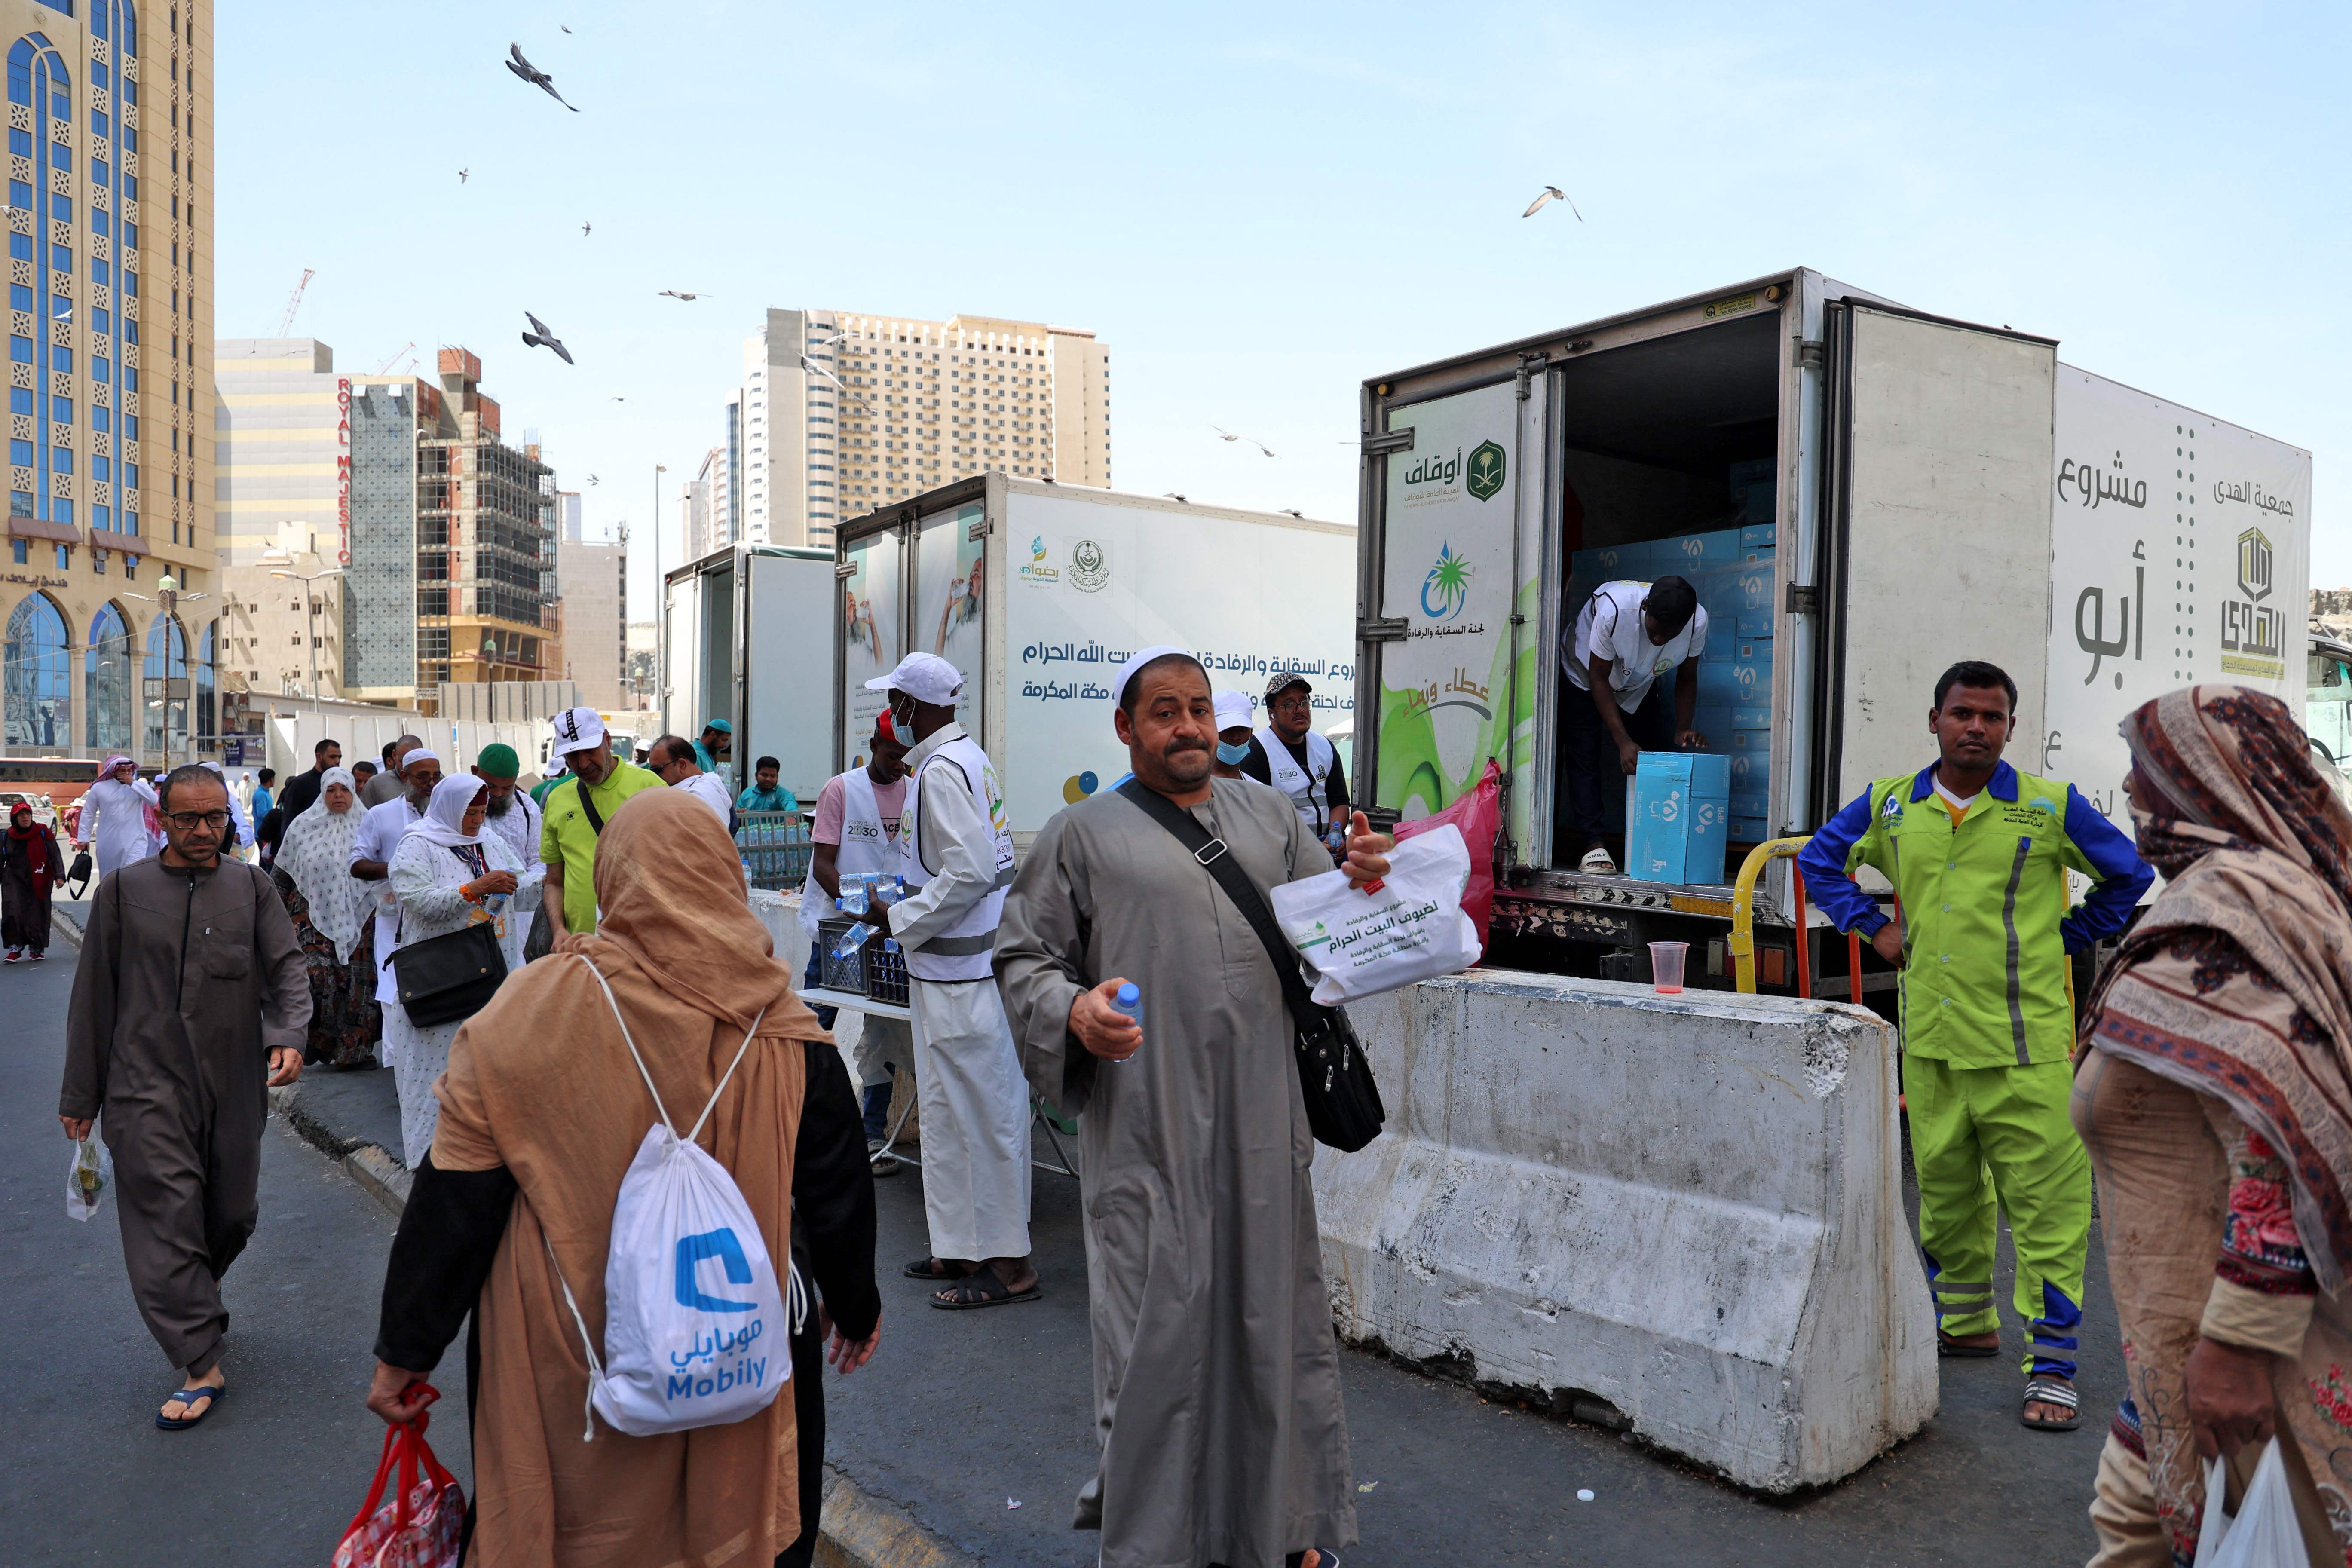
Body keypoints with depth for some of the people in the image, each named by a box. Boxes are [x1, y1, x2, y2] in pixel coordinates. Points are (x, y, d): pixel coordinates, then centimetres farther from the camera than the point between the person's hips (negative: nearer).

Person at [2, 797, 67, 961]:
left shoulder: (43, 833, 0)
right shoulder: (6, 837, 5)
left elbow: (55, 855, -4)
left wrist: (59, 875, -15)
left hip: (39, 882, -1)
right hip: (14, 880, 1)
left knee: (38, 913, 1)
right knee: (13, 911, -16)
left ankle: (37, 949, 17)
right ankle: (15, 948, -9)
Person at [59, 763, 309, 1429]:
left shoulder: (252, 888, 6)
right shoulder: (124, 891, 3)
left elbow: (287, 971, 0)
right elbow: (94, 995, 6)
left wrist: (288, 1036, -20)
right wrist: (80, 1094, 8)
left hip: (235, 1086, 2)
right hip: (148, 1084, -2)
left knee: (233, 1217, 14)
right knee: (166, 1220, -6)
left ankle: (198, 1294, 44)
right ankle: (202, 1367, 0)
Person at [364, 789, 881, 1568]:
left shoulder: (529, 1010, -15)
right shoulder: (784, 1030, -12)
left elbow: (453, 1197, -10)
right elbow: (838, 1194, -2)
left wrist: (404, 1350, 3)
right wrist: (857, 1309, 15)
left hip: (565, 1369, 0)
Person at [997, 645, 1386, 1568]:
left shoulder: (1268, 815, 14)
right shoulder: (1083, 834, 4)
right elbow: (1022, 960, 4)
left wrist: (1363, 886, -7)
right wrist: (1072, 1010, -16)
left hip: (1262, 1114, 4)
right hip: (1147, 1123, -3)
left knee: (1272, 1307, 12)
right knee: (1159, 1323, 1)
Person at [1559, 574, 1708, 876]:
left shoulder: (1698, 621, -29)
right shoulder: (1613, 608, -40)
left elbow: (1686, 679, -10)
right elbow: (1599, 678, -29)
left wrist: (1683, 730, -25)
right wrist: (1624, 741, -35)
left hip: (1641, 687, 3)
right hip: (1586, 676, -3)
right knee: (1585, 759, -14)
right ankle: (1594, 845, -14)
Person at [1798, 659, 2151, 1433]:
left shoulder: (2051, 807, -3)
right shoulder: (1890, 805, 4)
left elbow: (2129, 876, 11)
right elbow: (1819, 861, 19)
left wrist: (2065, 940, 6)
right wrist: (1873, 928, 9)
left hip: (2025, 1044, -3)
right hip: (1929, 1040, 3)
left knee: (2047, 1202, -2)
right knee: (1945, 1191, 15)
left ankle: (2052, 1366, 10)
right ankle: (1965, 1324, 34)